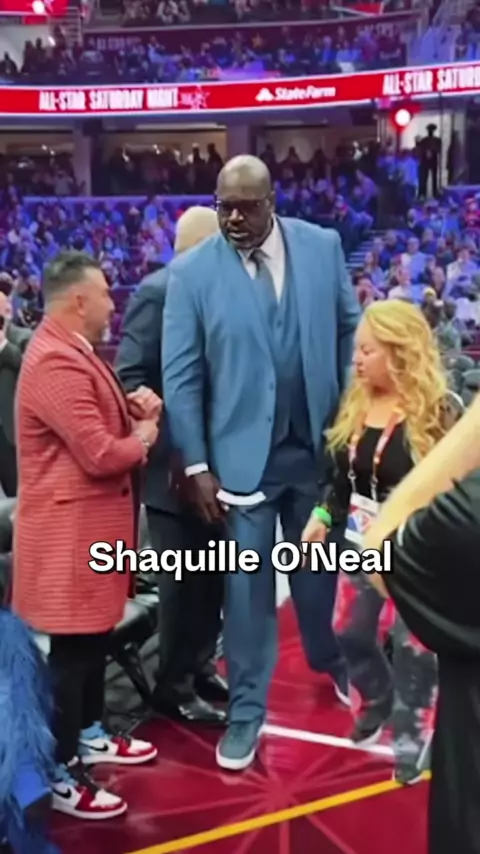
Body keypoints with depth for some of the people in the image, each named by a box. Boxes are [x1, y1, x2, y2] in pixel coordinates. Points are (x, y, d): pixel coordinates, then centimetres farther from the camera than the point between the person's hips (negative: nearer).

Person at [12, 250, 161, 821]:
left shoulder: (72, 352, 12)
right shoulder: (56, 362, -23)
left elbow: (102, 424, 21)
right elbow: (101, 454, -27)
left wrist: (132, 409, 0)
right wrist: (143, 436, -7)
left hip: (90, 523, 11)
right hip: (70, 530, -11)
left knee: (96, 636, 21)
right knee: (72, 649, 0)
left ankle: (88, 734, 38)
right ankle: (61, 776, 13)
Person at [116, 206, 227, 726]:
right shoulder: (158, 292, -13)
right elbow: (130, 378, -18)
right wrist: (173, 442, -23)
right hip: (178, 464, -7)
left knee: (212, 575, 17)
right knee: (183, 581, 5)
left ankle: (200, 668, 35)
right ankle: (174, 687, 22)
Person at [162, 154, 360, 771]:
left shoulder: (323, 246, -2)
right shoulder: (191, 272, -8)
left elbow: (350, 329, 8)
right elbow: (180, 375, -7)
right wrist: (197, 465, -9)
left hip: (320, 444, 2)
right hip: (243, 452, -2)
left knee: (320, 568, 20)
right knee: (247, 586, 6)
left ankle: (331, 664, 46)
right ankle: (246, 711, 22)